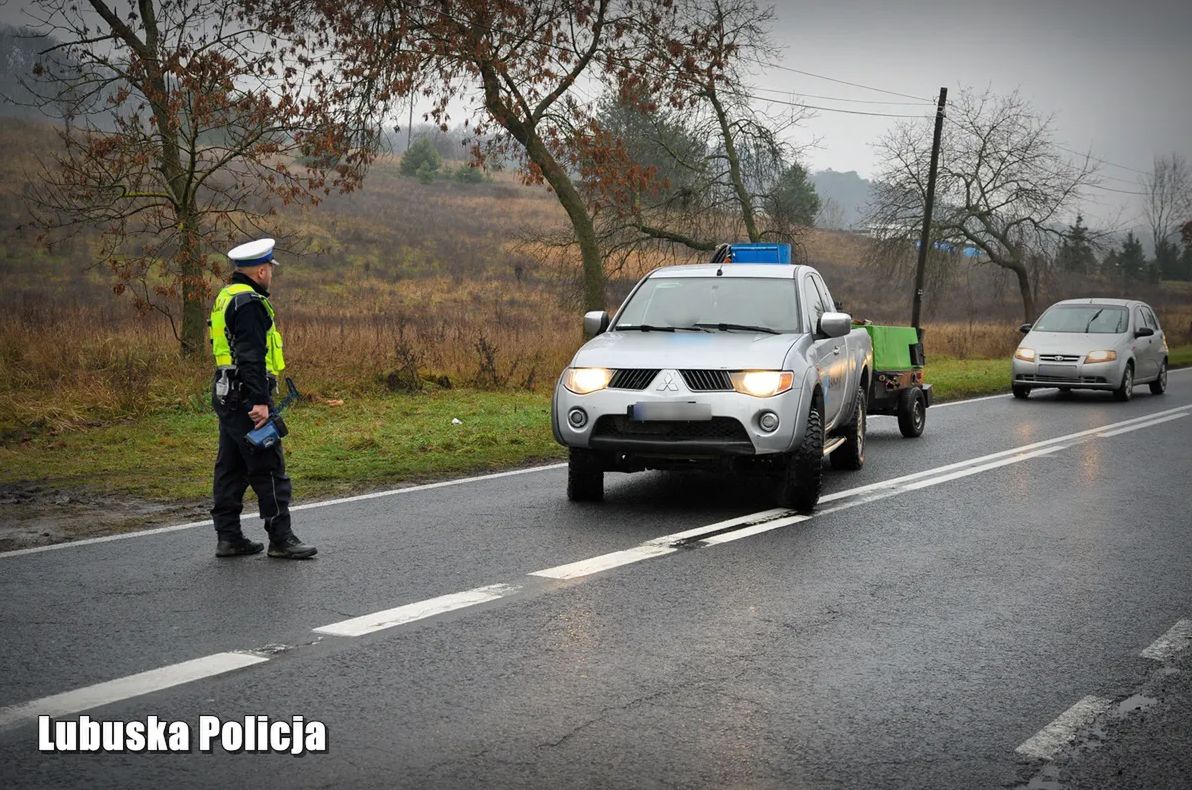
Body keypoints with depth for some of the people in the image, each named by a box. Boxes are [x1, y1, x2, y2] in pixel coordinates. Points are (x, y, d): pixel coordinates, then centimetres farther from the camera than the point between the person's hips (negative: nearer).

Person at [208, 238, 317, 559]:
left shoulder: (226, 297, 17)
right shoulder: (249, 303, -15)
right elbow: (251, 357, -22)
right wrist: (259, 400, -25)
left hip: (226, 396, 11)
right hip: (246, 397, -11)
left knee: (231, 468, 12)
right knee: (269, 469, -6)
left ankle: (228, 537, 16)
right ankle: (281, 539, -4)